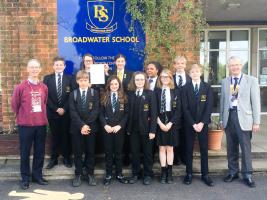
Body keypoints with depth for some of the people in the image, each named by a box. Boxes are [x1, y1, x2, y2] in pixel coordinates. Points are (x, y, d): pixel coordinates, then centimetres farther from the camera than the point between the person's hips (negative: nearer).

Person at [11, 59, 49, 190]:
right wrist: (22, 117, 12)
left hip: (41, 124, 3)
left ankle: (37, 175, 27)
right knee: (25, 152, 7)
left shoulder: (44, 87, 3)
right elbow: (14, 105, 4)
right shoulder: (21, 87, -7)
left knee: (40, 152, 11)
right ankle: (25, 178, 22)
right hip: (25, 125, -3)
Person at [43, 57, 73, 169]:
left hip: (66, 112, 0)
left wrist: (64, 108, -11)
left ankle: (66, 158, 20)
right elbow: (46, 96, -2)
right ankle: (53, 158, 18)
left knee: (66, 135, 9)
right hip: (52, 112, 0)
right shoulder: (47, 78, 3)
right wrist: (56, 109, -10)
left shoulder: (69, 78, 2)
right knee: (54, 136, 9)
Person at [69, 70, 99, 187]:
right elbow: (73, 112, -5)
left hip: (91, 127, 0)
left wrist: (87, 125, -15)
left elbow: (95, 110, -6)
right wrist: (81, 125, -16)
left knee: (90, 151, 7)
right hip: (77, 127, 1)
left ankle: (90, 174, 18)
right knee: (77, 152, 6)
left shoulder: (94, 93, 3)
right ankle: (78, 174, 18)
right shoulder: (73, 94, 5)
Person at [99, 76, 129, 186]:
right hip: (107, 128, 0)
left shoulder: (123, 97, 4)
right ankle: (108, 174, 16)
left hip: (119, 128, 0)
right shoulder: (104, 97, 5)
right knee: (108, 151, 6)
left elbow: (126, 113, -1)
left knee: (119, 151, 7)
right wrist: (105, 125, -12)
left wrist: (120, 125, -12)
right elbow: (101, 113, 2)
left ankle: (119, 174, 19)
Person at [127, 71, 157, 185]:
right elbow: (129, 112, 5)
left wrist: (152, 130, -13)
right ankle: (135, 174, 24)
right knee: (134, 152, 10)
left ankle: (148, 175, 22)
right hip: (133, 129, 3)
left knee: (147, 152, 9)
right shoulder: (130, 94, 5)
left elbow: (153, 113, -7)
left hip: (146, 129, -2)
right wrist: (128, 128, -1)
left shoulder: (150, 94, -3)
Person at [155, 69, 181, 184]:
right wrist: (160, 123, -11)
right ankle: (163, 172, 13)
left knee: (170, 148, 5)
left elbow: (178, 110, -2)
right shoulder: (156, 91, 3)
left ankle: (169, 173, 13)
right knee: (162, 148, 5)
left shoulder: (175, 92, 3)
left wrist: (170, 123, -11)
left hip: (171, 123, 0)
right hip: (160, 123, 0)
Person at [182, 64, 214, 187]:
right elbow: (185, 108, -4)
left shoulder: (207, 87, 3)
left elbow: (209, 106, -3)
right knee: (189, 149, 6)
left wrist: (202, 123, -11)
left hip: (203, 123, 1)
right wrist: (193, 124, -11)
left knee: (204, 149, 6)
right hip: (189, 124, 0)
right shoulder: (185, 88, 1)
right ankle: (189, 174, 15)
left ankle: (205, 174, 15)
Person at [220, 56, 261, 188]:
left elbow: (256, 102, -2)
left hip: (244, 117, -3)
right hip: (229, 116, 3)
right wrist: (222, 119, 10)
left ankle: (247, 175, 15)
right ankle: (233, 172, 25)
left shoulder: (251, 80, 1)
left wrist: (256, 121, -7)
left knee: (245, 147, 1)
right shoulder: (224, 82, 10)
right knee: (231, 148, 11)